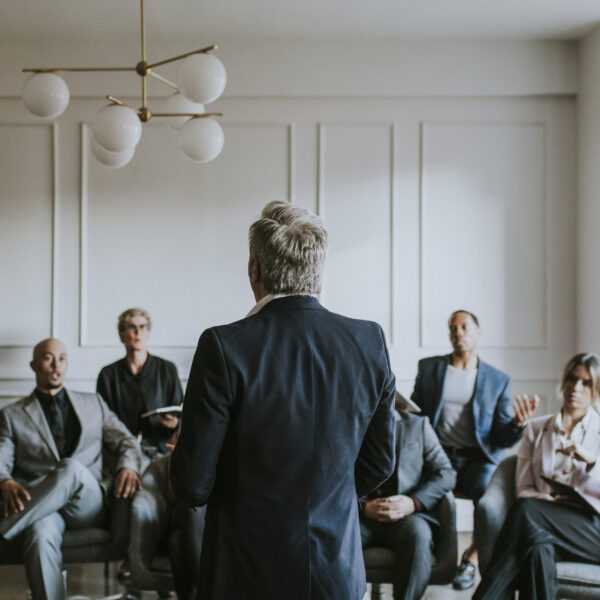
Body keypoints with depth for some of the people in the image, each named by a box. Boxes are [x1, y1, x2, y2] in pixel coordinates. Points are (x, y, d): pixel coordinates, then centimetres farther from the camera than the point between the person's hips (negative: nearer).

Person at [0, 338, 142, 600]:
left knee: (72, 468, -35)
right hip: (40, 505, -1)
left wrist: (128, 467, -6)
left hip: (89, 505, 1)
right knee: (41, 537, -38)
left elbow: (126, 441, 19)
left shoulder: (93, 404, 24)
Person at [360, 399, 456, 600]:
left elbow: (446, 473, 7)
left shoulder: (418, 425, 15)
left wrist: (413, 502, -10)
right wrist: (364, 508, -14)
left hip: (407, 515, 0)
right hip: (363, 515, 0)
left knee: (418, 534, -35)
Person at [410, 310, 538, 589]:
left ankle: (471, 557, -4)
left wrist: (517, 424, -14)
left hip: (478, 459, 0)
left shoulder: (498, 380, 12)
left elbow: (501, 438, 8)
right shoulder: (429, 367, 14)